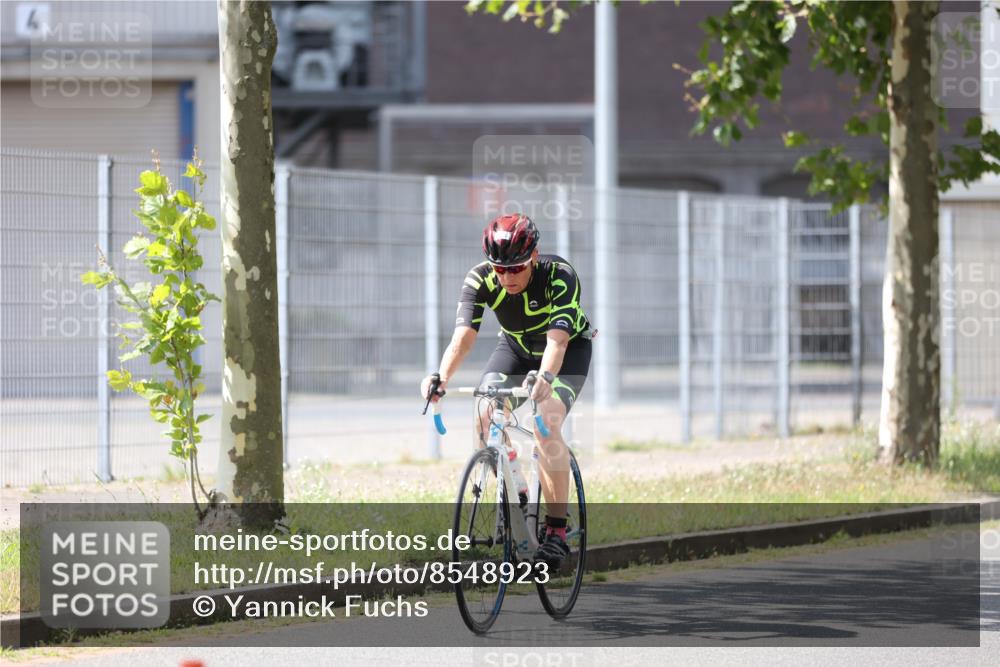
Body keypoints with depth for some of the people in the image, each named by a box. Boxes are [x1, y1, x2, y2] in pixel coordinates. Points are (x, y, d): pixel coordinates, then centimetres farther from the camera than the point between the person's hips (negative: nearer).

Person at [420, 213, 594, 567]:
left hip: (570, 347, -4)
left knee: (546, 423, -27)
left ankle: (557, 531, -22)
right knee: (485, 415, -19)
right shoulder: (480, 279, -27)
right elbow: (463, 336, -37)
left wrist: (545, 378, -66)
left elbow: (557, 339, -46)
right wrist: (443, 376, -56)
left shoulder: (559, 275, -35)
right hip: (516, 346, 4)